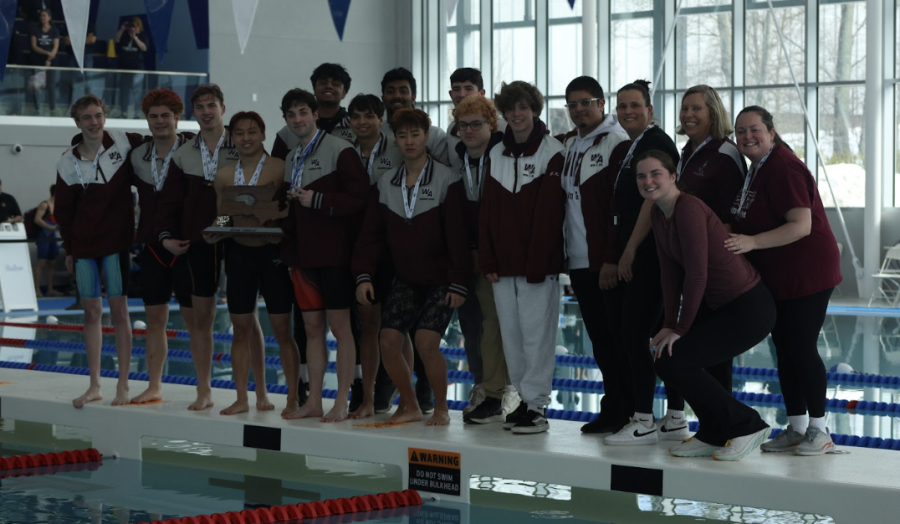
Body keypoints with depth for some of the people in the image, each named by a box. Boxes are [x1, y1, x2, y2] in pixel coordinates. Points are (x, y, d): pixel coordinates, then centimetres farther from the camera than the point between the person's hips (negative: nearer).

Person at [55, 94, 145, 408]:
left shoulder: (125, 144, -6)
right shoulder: (68, 163, 1)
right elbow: (63, 211, 8)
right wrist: (68, 249, 7)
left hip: (116, 241, -2)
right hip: (83, 246, 2)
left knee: (119, 310, -3)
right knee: (91, 312, 7)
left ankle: (123, 386, 5)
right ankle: (95, 386, 14)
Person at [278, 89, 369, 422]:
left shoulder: (340, 151, -7)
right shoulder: (292, 159, 17)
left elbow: (359, 197, -15)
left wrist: (317, 200, -17)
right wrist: (288, 251, 12)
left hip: (334, 254, -7)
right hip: (304, 255, 7)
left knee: (339, 326, -3)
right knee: (312, 326, 9)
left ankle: (342, 404, 1)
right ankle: (313, 402, 14)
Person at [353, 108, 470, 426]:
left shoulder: (446, 180, -7)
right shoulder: (386, 184, 6)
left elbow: (457, 234, -9)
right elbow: (372, 233, 7)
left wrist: (459, 283, -13)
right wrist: (363, 275, -4)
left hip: (440, 279, -4)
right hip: (405, 279, 5)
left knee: (426, 343, -18)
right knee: (389, 342, -8)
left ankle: (441, 408, 3)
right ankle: (409, 406, 11)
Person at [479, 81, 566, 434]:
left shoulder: (552, 153, -6)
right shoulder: (497, 155, 13)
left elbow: (549, 213, -11)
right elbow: (487, 210, 13)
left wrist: (537, 264, -15)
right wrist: (488, 260, 5)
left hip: (538, 265, -6)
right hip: (503, 264, 6)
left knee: (536, 334, -5)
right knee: (511, 334, 8)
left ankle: (536, 406, -1)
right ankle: (523, 399, 16)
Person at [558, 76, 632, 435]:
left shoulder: (617, 143, -8)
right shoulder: (568, 145, 15)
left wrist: (613, 259, -18)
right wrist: (566, 255, 13)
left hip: (608, 263, -7)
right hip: (579, 260, 7)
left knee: (620, 337, -2)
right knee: (600, 338, 10)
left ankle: (629, 410, 4)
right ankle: (613, 408, 16)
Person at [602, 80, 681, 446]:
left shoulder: (656, 143, -10)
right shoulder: (624, 149, 19)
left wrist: (631, 248, -15)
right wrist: (623, 252, 16)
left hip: (649, 252, -10)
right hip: (637, 254, 10)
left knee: (634, 335, -10)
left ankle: (643, 422, -8)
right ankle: (675, 419, 14)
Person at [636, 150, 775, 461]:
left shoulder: (688, 209, -21)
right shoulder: (658, 213, 7)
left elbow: (697, 275, -22)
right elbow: (671, 273, 10)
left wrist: (680, 329, -15)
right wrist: (670, 325, 2)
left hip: (749, 310, -9)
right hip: (721, 306, 9)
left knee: (671, 362, -12)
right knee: (664, 353, 8)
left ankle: (747, 426, 1)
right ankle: (713, 435, 19)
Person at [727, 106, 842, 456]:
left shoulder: (783, 168, -19)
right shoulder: (757, 169, 13)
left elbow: (801, 226, -27)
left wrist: (752, 242, -33)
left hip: (806, 275, -10)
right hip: (778, 279, 10)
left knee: (802, 348, -8)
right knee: (784, 349, 11)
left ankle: (819, 431, 1)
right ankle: (796, 429, 18)